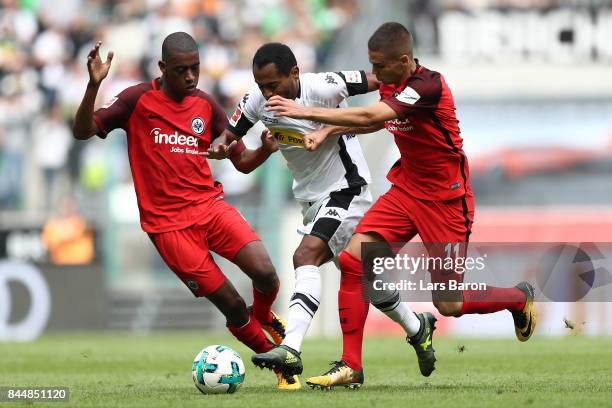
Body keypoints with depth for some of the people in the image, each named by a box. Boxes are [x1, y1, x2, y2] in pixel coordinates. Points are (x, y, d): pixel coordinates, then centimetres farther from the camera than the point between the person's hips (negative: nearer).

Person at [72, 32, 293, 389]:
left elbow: (242, 161, 12)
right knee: (233, 307, -8)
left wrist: (265, 149, -11)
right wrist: (94, 85, -25)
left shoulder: (206, 105, 7)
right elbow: (84, 132, -10)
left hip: (210, 205, 3)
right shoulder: (138, 99, -4)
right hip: (167, 223, -3)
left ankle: (264, 317, 16)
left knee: (265, 273, -19)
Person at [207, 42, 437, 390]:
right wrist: (220, 147, -20)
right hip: (310, 196, 8)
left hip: (345, 188, -7)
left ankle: (291, 350, -37)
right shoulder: (257, 99, -9)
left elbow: (379, 80, -16)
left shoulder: (324, 88, -25)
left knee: (307, 256, -27)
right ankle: (416, 327, 38)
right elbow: (230, 135, 1)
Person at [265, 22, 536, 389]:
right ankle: (350, 365, -4)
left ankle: (520, 298, 27)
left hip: (444, 198, -7)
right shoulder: (392, 85, -1)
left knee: (449, 304, -4)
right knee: (354, 260, -11)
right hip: (406, 189, 7)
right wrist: (328, 131, 4)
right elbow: (377, 121, 20)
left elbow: (368, 117, -35)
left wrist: (307, 112, -33)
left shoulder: (428, 86, -27)